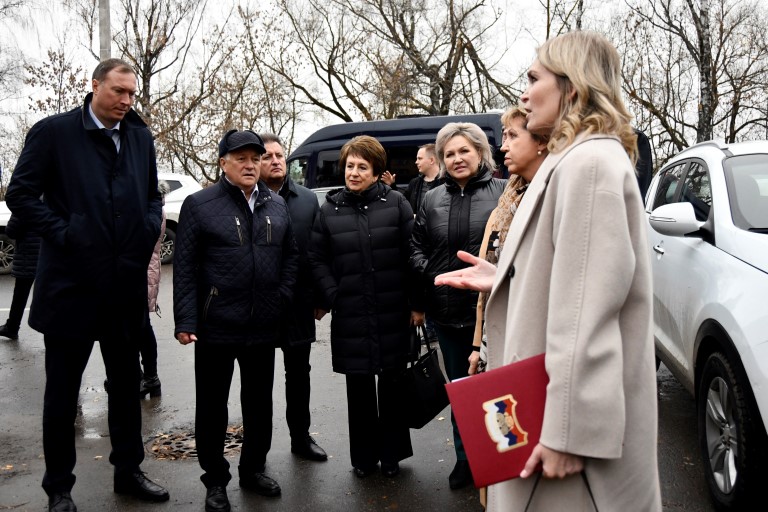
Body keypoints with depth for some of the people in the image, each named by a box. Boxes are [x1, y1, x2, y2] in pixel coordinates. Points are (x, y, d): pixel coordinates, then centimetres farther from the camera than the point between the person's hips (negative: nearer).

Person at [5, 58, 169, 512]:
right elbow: (21, 194, -7)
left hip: (127, 284, 5)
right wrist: (63, 233, -15)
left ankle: (128, 471, 31)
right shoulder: (53, 131, -5)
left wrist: (149, 230, 0)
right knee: (63, 390, 9)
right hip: (71, 283, -4)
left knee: (127, 384, 15)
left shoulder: (141, 137, 9)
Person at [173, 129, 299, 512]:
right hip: (216, 327, -4)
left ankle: (253, 469, 34)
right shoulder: (200, 205, -5)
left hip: (264, 327, 4)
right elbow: (185, 267, -9)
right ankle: (215, 481, 25)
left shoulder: (277, 206, 9)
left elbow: (290, 256, 12)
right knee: (212, 405, 9)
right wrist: (186, 320, -14)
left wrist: (281, 298, -1)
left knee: (259, 402, 16)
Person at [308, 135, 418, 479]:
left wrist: (416, 302, -5)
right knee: (359, 388, 11)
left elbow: (413, 253, -2)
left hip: (392, 314, -1)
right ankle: (363, 456, 27)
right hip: (350, 317, 1)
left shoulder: (396, 203, 0)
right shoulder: (329, 210, 5)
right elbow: (317, 259, 7)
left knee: (391, 386, 10)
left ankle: (391, 454, 28)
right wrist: (332, 297, -4)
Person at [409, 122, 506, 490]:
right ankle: (465, 458, 34)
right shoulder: (432, 200, 10)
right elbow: (416, 247, 14)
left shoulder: (503, 192, -3)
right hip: (447, 311, 4)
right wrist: (430, 274, -2)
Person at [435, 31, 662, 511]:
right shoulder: (577, 159, 13)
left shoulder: (588, 163, -19)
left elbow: (587, 308, -25)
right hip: (557, 394, 10)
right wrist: (503, 280, 14)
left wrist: (567, 432, -24)